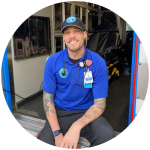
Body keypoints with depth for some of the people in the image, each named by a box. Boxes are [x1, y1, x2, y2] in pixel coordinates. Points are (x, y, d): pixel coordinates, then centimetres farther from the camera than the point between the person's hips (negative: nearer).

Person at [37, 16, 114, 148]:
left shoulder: (98, 63, -12)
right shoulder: (52, 61, -7)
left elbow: (100, 103, -11)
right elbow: (48, 98, -4)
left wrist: (76, 127, -28)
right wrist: (57, 134, -15)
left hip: (86, 113, 0)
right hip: (59, 113, 1)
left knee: (106, 135, -29)